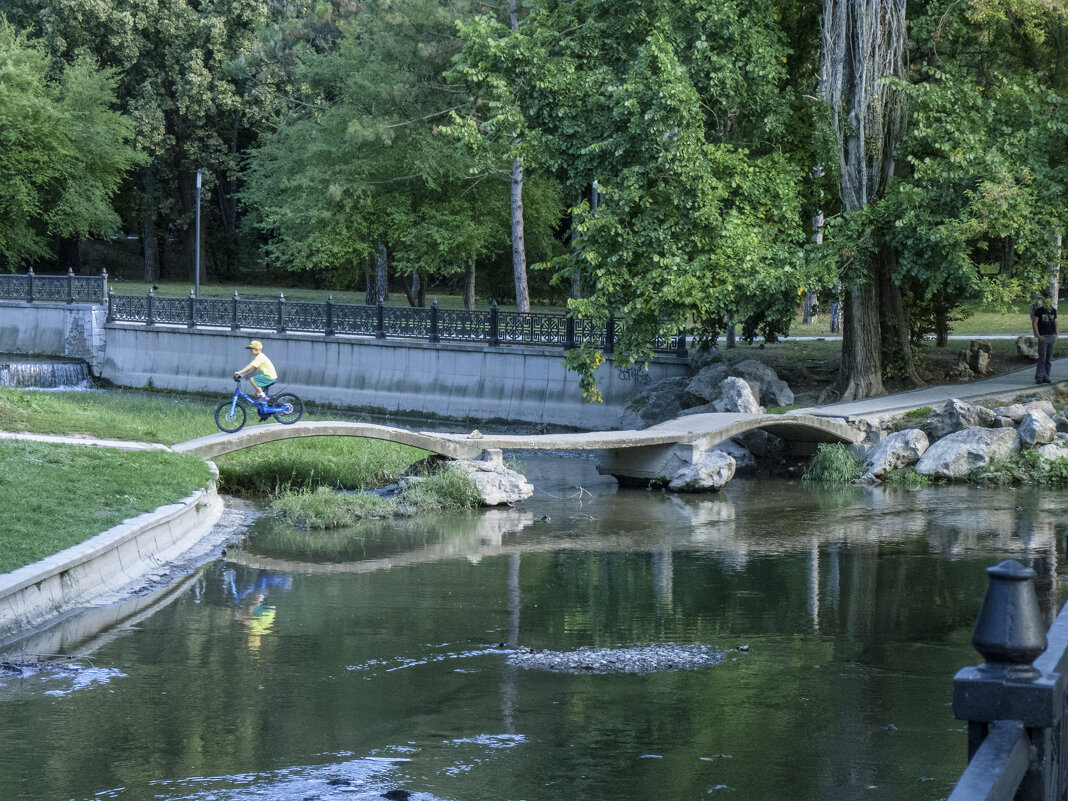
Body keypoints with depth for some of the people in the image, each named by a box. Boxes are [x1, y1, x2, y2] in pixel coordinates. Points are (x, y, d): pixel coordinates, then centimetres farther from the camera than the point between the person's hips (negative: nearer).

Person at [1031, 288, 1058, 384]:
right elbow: (1034, 323, -5)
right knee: (1042, 358, -8)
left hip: (1051, 336, 5)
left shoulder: (1053, 310, 11)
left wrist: (1056, 335, 6)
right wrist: (1038, 335, -12)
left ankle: (1046, 377, 12)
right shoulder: (1039, 310, -4)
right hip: (1043, 337, -5)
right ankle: (1039, 378, -4)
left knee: (1049, 358, 7)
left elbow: (1055, 323, 17)